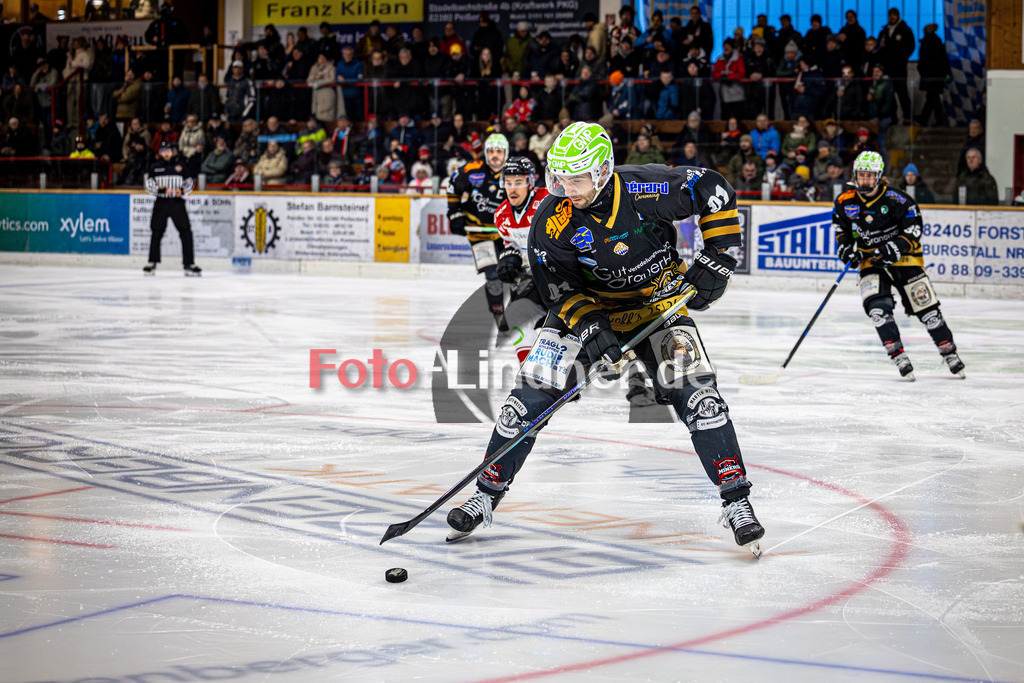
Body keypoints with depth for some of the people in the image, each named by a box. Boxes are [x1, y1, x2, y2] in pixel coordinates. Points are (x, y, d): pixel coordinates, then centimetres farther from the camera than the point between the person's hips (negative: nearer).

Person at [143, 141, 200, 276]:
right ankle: (152, 263, 13)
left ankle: (189, 264, -4)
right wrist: (162, 190, -15)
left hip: (178, 202, 0)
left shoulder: (180, 165, 8)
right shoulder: (155, 167, 6)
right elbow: (149, 185, 2)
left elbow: (189, 182, 12)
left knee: (186, 232, -8)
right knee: (156, 233, 2)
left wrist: (182, 190, -9)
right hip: (161, 203, 0)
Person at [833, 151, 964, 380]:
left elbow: (914, 228, -12)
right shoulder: (845, 202, -4)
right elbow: (841, 229, 12)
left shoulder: (895, 199, -16)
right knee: (877, 307, -20)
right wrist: (846, 247, -6)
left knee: (925, 307, -2)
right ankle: (899, 356, -13)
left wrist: (897, 248, -25)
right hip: (871, 262, 2)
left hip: (904, 259, -2)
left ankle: (949, 352, 14)